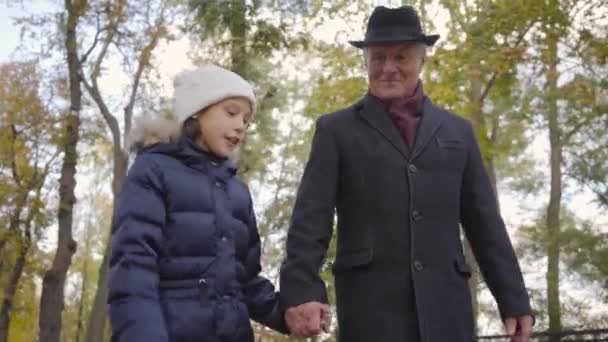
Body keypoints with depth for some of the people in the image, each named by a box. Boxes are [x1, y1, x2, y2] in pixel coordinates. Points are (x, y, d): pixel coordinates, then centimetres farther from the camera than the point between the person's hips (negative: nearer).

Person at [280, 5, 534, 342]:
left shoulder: (457, 131, 18)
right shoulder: (336, 130, 11)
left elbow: (485, 223, 15)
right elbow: (311, 216, 0)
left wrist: (514, 299, 10)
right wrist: (300, 290, -13)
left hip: (445, 305, 3)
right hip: (370, 305, -2)